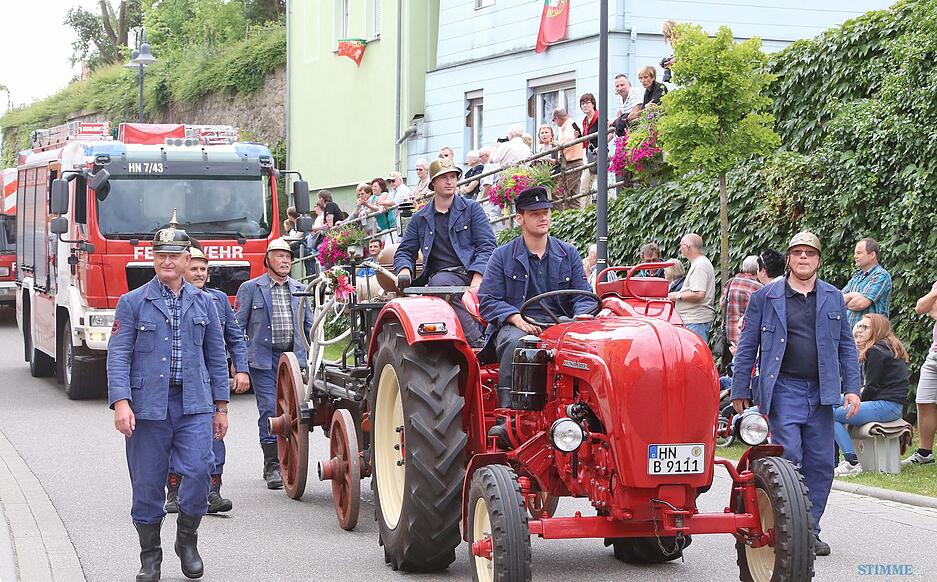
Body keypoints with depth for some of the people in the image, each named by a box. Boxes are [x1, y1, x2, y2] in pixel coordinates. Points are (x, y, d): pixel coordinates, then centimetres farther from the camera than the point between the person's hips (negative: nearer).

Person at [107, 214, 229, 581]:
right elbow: (118, 355, -3)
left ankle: (187, 540, 11)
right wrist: (121, 403, -15)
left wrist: (221, 407, 12)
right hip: (147, 406, -1)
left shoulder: (203, 303, 11)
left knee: (198, 471, -12)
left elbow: (216, 356, 15)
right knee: (147, 484, 3)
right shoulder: (133, 303, 3)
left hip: (194, 405, 1)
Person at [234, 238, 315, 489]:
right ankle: (272, 465, -5)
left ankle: (286, 461, 14)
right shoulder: (250, 288, 4)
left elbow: (309, 325, 20)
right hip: (263, 359, -3)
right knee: (269, 409, -9)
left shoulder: (299, 289, 14)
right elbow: (237, 326, 3)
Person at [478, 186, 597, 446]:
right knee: (515, 344, -39)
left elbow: (584, 296, 13)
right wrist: (516, 318, -16)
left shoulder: (568, 254, 17)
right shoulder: (503, 256, 9)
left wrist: (582, 317, -11)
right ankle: (507, 419, -42)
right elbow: (488, 300, 2)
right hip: (514, 325, -2)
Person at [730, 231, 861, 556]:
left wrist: (851, 388, 5)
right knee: (788, 458, -13)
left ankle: (810, 531, 14)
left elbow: (846, 346, 14)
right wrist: (740, 391, 2)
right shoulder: (765, 297, 3)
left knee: (821, 464, 4)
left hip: (821, 393, 4)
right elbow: (747, 347, 5)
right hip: (782, 391, -4)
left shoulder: (833, 298, 12)